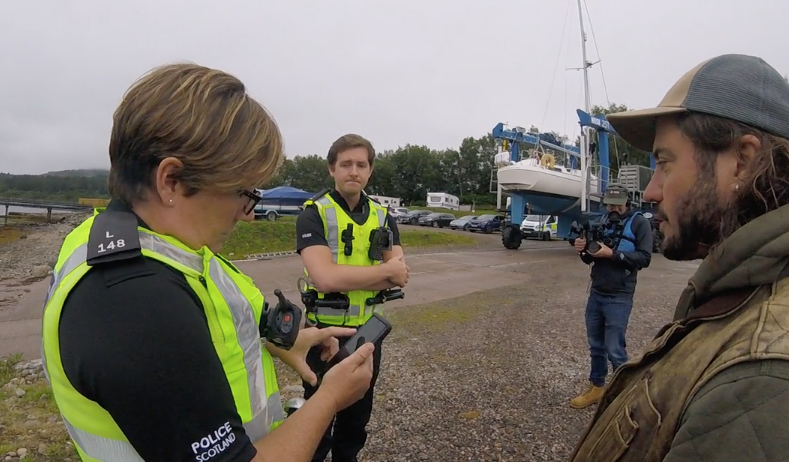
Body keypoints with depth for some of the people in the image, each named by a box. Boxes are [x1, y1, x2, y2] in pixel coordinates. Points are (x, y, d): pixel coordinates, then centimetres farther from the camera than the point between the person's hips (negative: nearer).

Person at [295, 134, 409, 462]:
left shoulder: (382, 217, 2)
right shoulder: (314, 214, -14)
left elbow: (400, 277, -9)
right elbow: (325, 277, -29)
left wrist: (348, 276, -22)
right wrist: (385, 269, -19)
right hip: (326, 331, -5)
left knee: (358, 415, 22)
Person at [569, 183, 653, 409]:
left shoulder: (639, 223, -5)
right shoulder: (602, 221, 11)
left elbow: (644, 258, -14)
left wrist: (612, 254, -23)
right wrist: (584, 251, -7)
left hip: (619, 297, -5)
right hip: (595, 293, 5)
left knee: (615, 350, -1)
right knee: (596, 346, 14)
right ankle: (596, 388, 28)